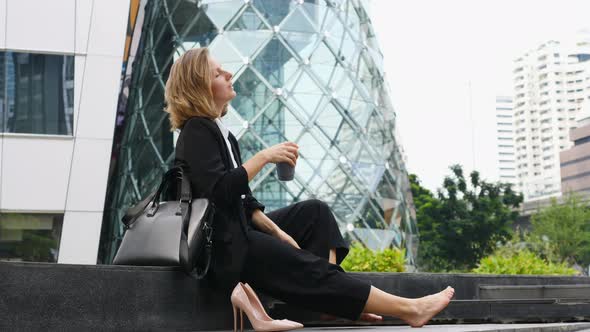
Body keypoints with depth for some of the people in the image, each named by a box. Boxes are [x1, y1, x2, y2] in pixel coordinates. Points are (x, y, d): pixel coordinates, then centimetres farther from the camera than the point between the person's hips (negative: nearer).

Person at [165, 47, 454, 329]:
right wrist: (263, 157, -21)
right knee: (309, 267, -15)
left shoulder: (219, 132, 17)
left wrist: (276, 231, 4)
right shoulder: (196, 131, -11)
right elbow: (218, 191, -26)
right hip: (223, 246, -10)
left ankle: (333, 295, -10)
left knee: (314, 211, 9)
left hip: (239, 228, 10)